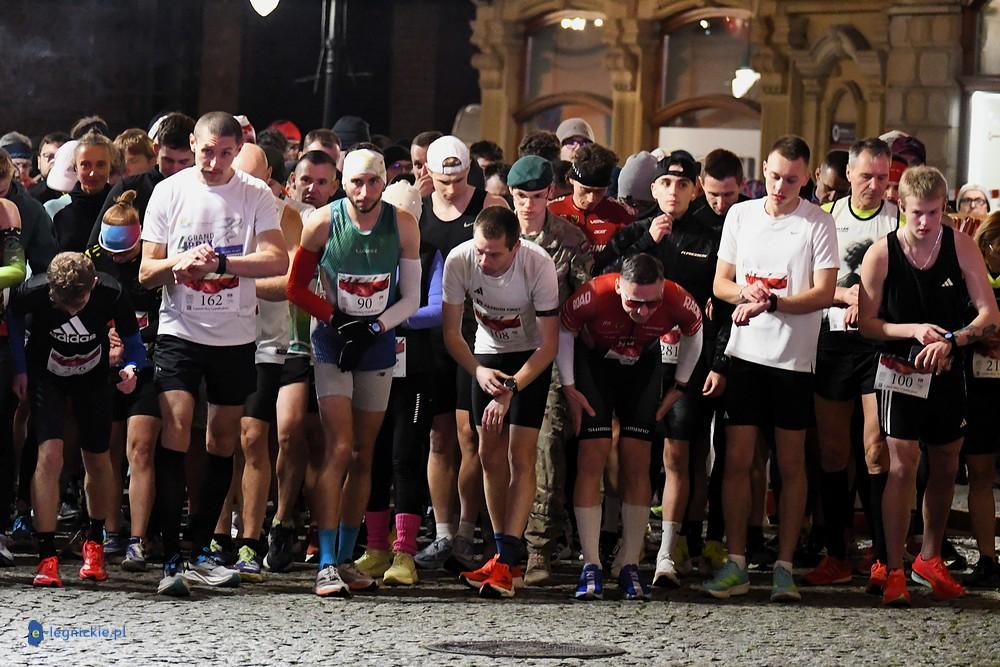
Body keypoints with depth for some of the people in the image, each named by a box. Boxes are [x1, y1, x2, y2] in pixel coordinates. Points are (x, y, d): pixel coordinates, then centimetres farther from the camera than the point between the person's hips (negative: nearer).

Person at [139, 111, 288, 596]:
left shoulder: (255, 195, -1)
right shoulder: (169, 192, 1)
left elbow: (277, 260, -13)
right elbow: (146, 273, 3)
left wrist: (220, 261, -25)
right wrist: (179, 261, -19)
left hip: (234, 335, 1)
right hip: (179, 330, -1)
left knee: (224, 437, 8)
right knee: (175, 427, -15)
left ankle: (201, 552, 21)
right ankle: (171, 559, -16)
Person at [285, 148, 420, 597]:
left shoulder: (402, 226, -4)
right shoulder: (322, 223, -9)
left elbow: (411, 298, 1)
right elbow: (296, 288, 0)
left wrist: (372, 328, -13)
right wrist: (336, 320, -12)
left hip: (378, 347, 3)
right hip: (333, 345, -3)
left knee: (363, 456, 7)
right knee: (339, 449, -14)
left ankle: (346, 558, 16)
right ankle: (326, 564, -16)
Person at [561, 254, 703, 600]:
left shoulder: (678, 302, -30)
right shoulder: (594, 296, -36)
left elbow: (693, 333, -5)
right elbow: (564, 330, -14)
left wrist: (679, 386, -1)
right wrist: (569, 387, -12)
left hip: (643, 368, 2)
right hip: (593, 362, -2)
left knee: (637, 464, -4)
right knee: (592, 458, -11)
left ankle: (629, 565, 1)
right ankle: (591, 566, -10)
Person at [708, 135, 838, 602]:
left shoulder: (818, 223, -3)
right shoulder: (740, 215, 8)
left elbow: (823, 293, -8)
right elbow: (720, 284, 11)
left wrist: (770, 303, -21)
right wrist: (745, 292, -12)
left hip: (794, 357, -3)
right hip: (745, 353, 3)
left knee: (791, 464, 3)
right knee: (737, 459, 0)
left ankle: (784, 566, 7)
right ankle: (736, 564, 5)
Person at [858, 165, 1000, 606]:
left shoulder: (961, 247, -7)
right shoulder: (882, 254, -11)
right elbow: (866, 322, -6)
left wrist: (951, 340, -25)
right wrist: (914, 330, -21)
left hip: (949, 372, 3)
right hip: (901, 372, -3)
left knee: (945, 469, 13)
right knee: (903, 466, -11)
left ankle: (930, 561, 30)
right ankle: (894, 573, -8)